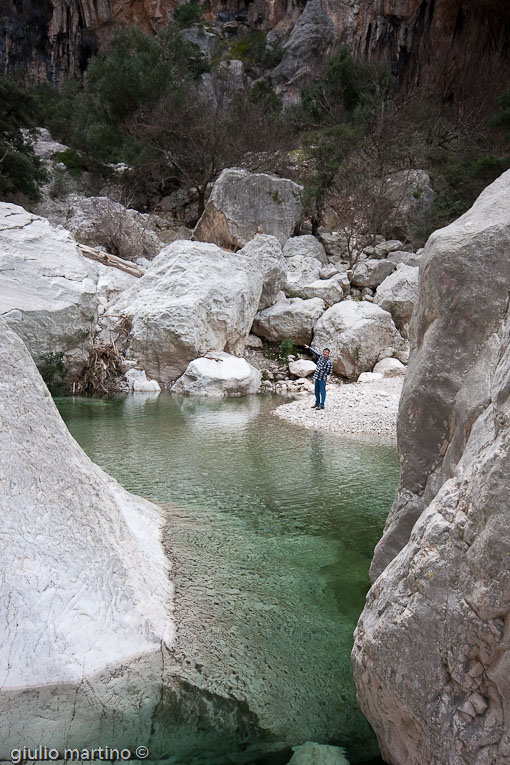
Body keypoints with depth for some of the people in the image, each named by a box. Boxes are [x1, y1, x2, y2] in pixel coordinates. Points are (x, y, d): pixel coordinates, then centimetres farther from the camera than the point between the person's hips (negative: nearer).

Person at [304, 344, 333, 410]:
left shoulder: (328, 361, -19)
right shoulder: (320, 356, 1)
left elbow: (329, 371, -17)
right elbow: (315, 351, 15)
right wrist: (309, 347, 22)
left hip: (322, 378, -8)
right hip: (317, 377, 8)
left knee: (322, 391, -3)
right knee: (316, 391, 18)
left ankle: (321, 405, 1)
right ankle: (317, 403, 31)